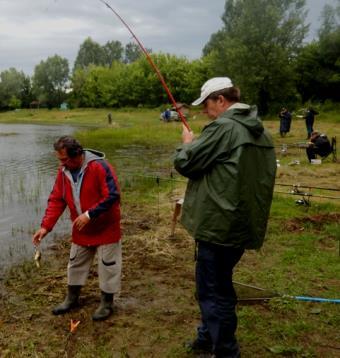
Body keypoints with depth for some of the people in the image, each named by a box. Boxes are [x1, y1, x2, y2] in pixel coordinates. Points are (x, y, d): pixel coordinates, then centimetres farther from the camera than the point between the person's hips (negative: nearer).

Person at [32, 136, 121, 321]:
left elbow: (112, 196, -27)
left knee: (108, 265, 6)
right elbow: (56, 200, 0)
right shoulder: (63, 171, -4)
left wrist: (89, 215, -28)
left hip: (105, 227, -6)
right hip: (81, 230, 7)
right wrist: (46, 226, -9)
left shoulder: (99, 167, -25)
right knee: (76, 263, 18)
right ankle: (72, 299, 38)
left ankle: (107, 303, 23)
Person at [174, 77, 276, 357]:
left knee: (214, 291, 4)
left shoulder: (222, 127, -16)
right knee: (218, 285, 23)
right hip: (244, 223, 9)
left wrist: (188, 143, 9)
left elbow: (184, 163, -12)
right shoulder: (261, 132, 11)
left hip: (221, 224, -9)